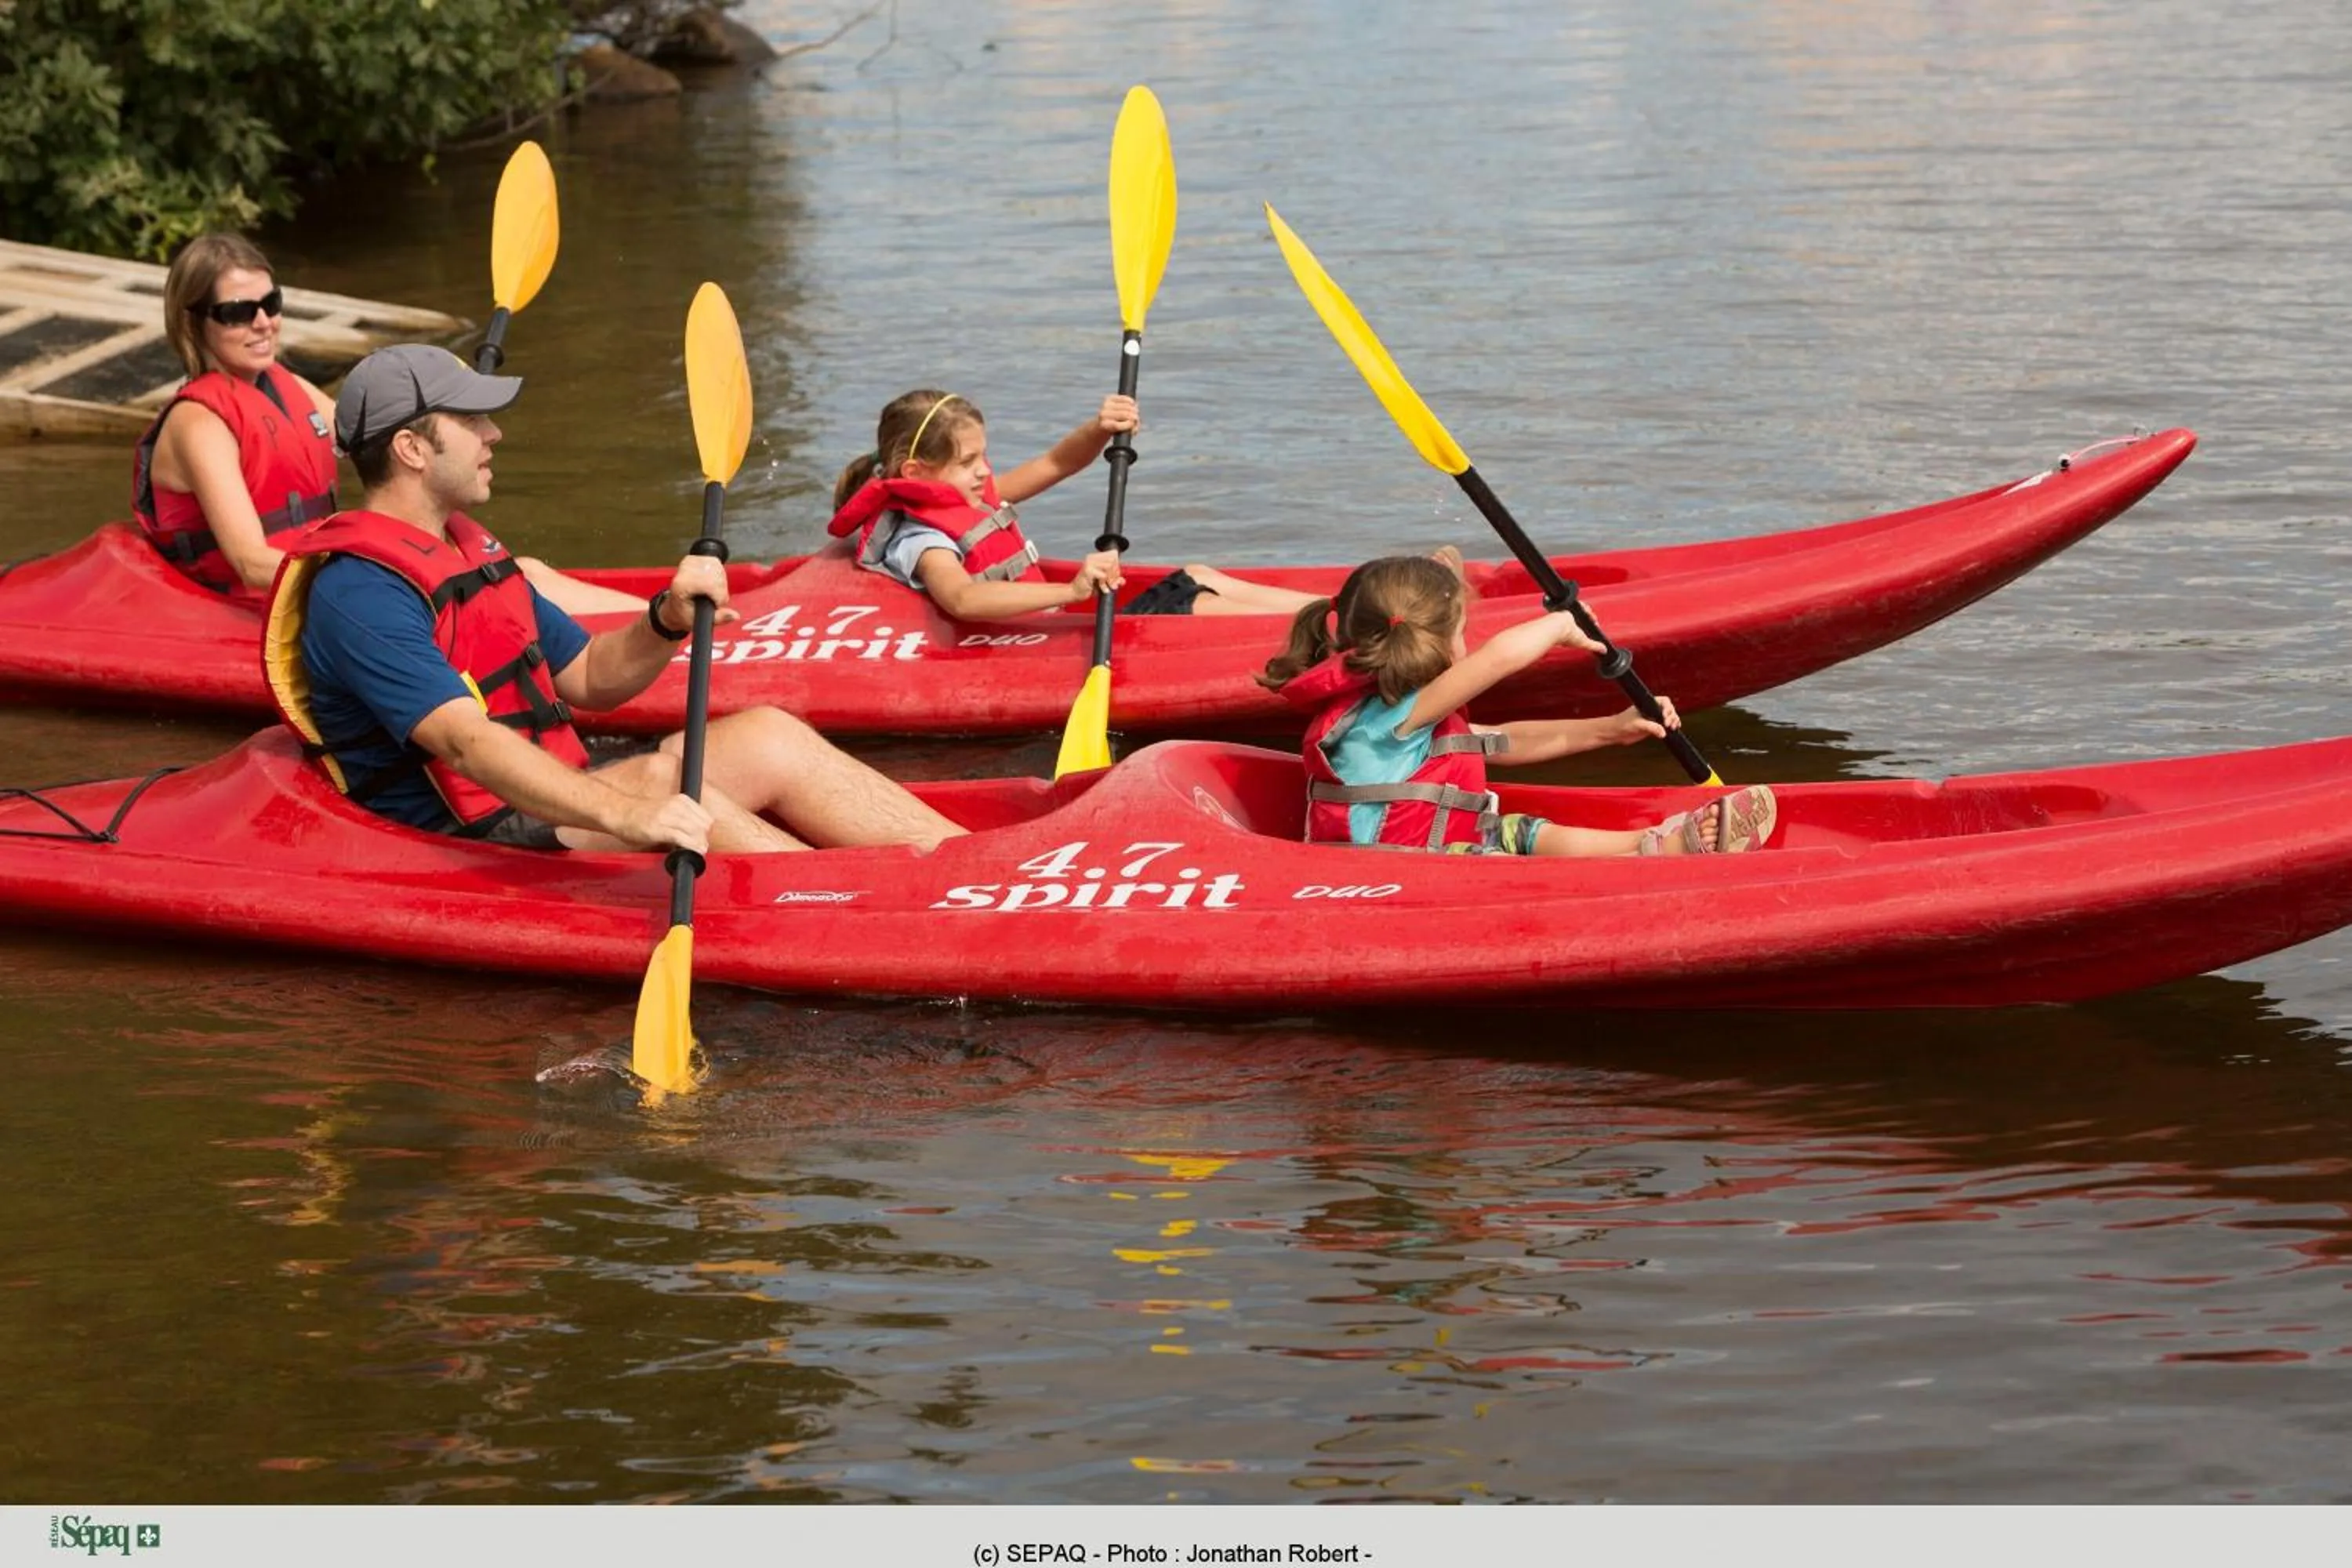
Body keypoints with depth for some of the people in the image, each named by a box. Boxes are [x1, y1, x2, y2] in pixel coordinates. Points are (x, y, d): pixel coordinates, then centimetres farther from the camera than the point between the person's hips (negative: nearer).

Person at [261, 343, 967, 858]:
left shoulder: (471, 551, 17)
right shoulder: (357, 593, -16)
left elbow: (589, 678, 19)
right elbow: (464, 740, -29)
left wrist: (667, 620, -4)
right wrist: (625, 816, -40)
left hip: (546, 808, 10)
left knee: (770, 737, -4)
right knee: (662, 777, -29)